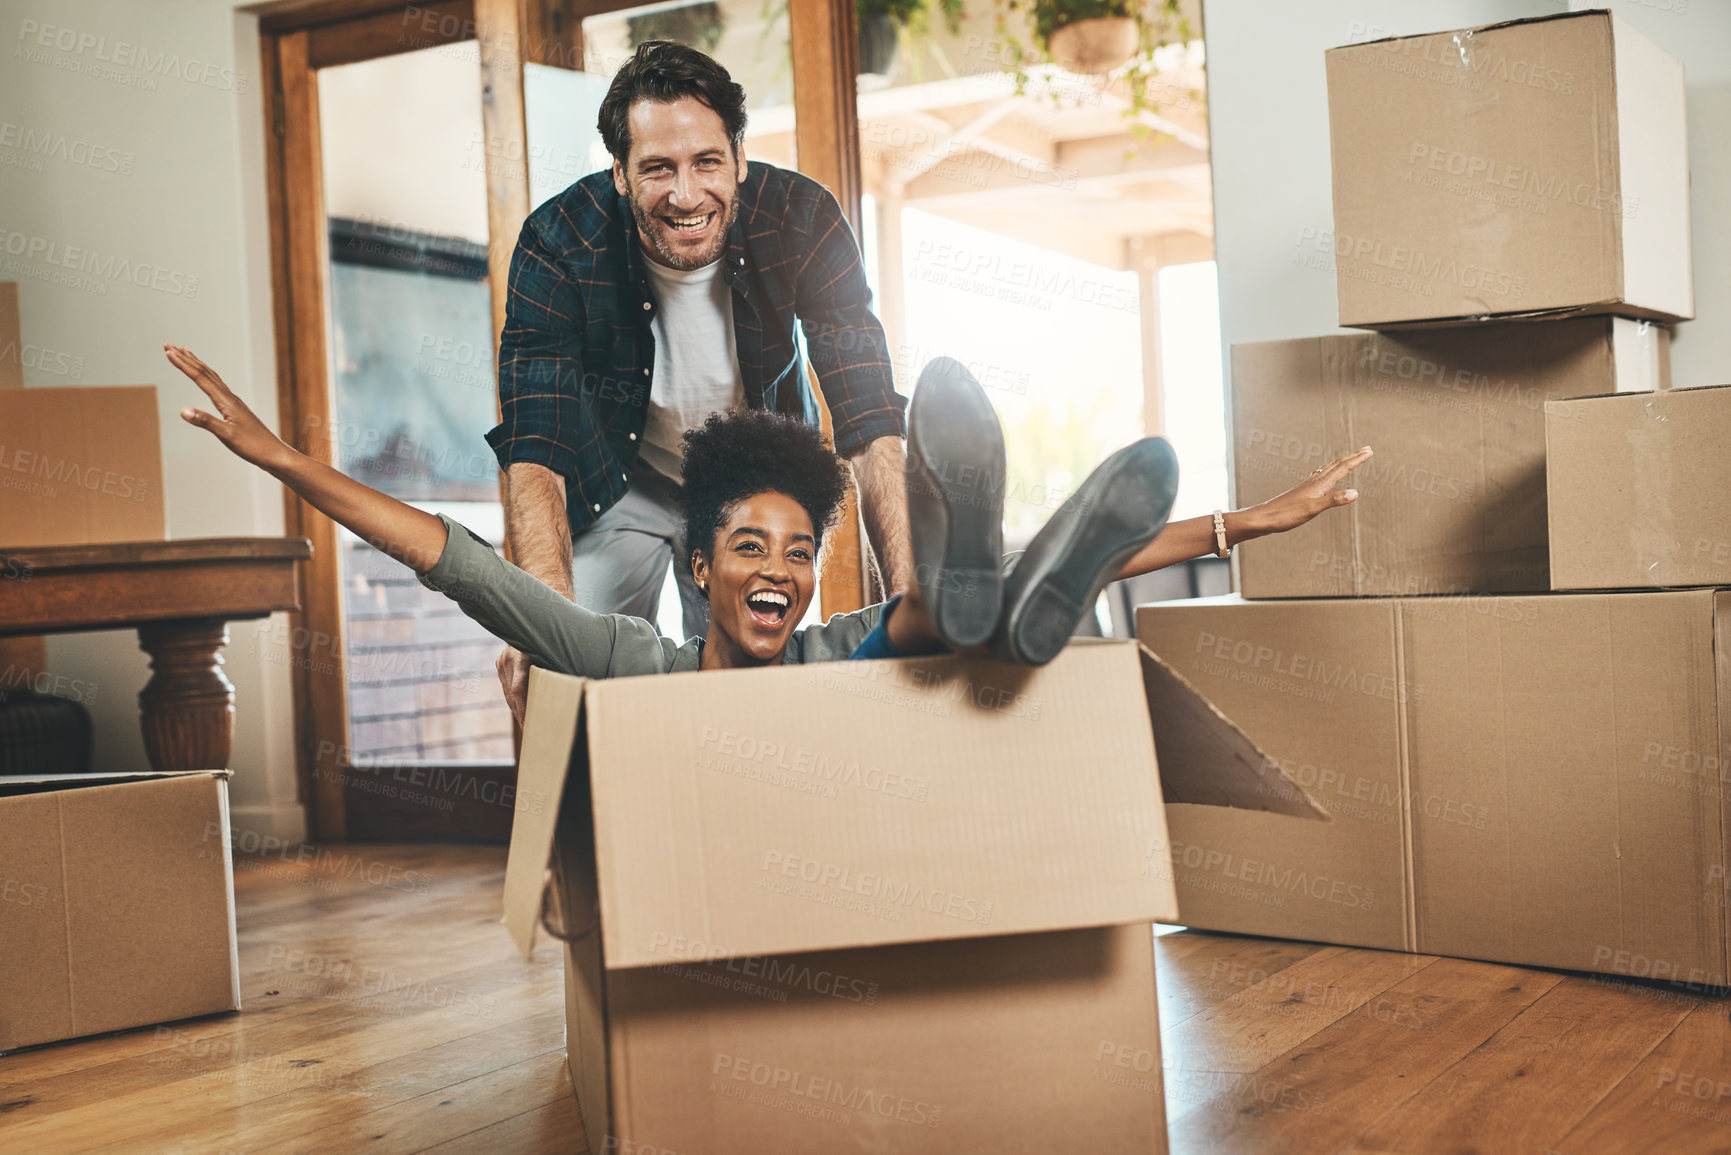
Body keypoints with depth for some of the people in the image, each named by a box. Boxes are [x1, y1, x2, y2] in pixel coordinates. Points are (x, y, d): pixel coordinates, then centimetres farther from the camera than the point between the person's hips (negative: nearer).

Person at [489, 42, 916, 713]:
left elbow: (872, 427, -28)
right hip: (620, 482, -1)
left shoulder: (801, 221, -26)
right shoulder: (559, 244, -28)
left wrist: (909, 601, -42)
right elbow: (533, 451, -34)